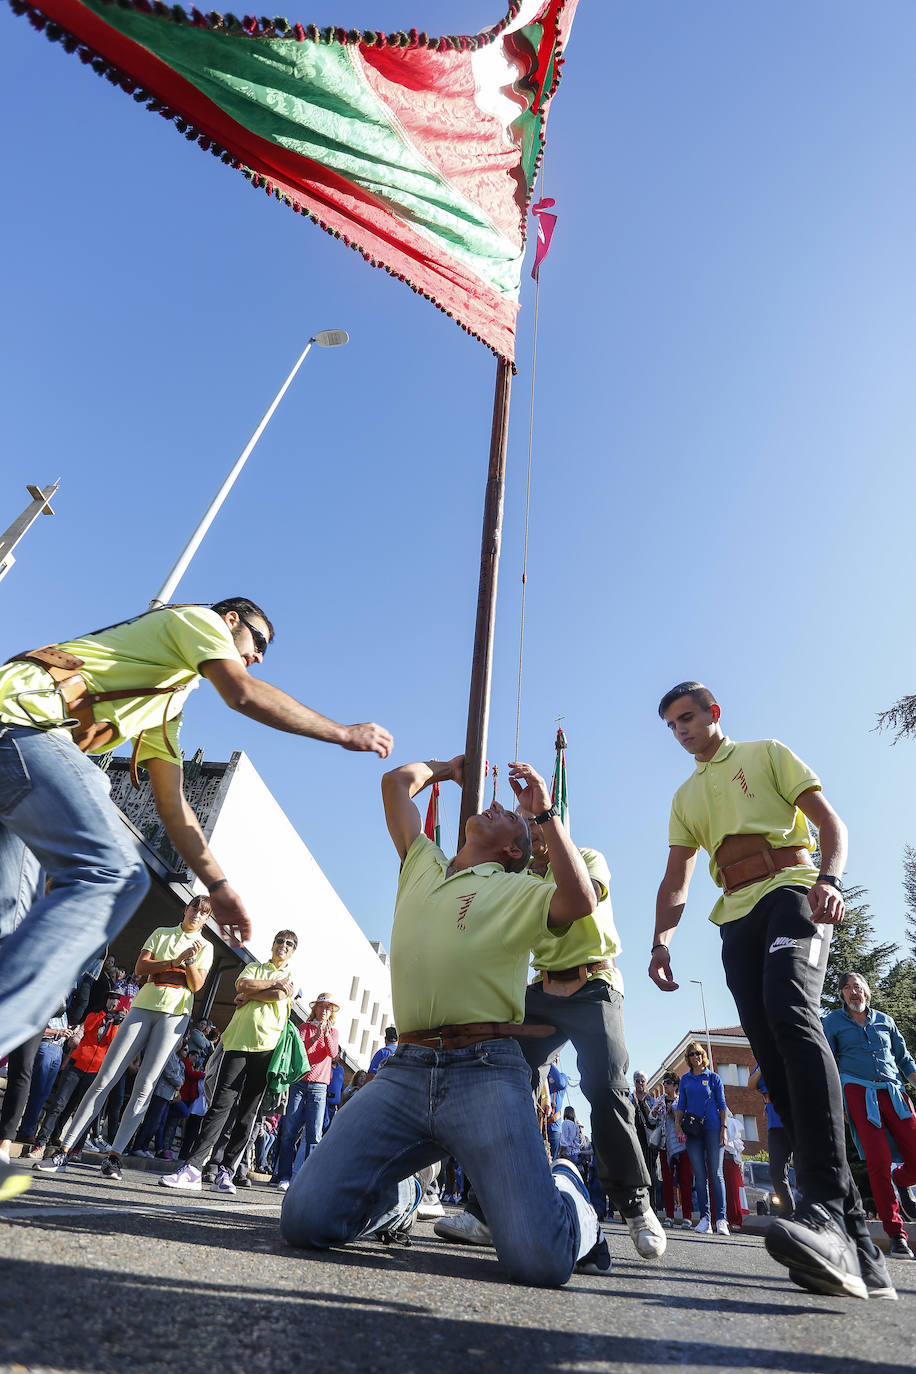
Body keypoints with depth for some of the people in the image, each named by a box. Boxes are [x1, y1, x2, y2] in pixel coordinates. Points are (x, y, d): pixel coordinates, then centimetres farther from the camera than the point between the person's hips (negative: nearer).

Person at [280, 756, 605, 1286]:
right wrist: (446, 767, 41)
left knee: (540, 1259, -20)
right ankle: (400, 1196, 21)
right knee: (306, 1218, -11)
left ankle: (566, 1190, 16)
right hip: (406, 1069, 4)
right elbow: (396, 783, 28)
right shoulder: (423, 864, 22)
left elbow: (580, 901, -11)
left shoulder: (516, 889, 11)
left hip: (486, 1071, -3)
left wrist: (545, 812, -5)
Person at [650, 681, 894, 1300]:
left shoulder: (768, 753, 13)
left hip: (791, 890, -5)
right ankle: (856, 1245, -3)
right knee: (776, 1061, -6)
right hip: (737, 916, 5)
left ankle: (827, 1207, -37)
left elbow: (831, 822, 4)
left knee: (790, 1011, -31)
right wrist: (661, 942, 4)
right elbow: (676, 882, 20)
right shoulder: (686, 796, 25)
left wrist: (828, 878, -18)